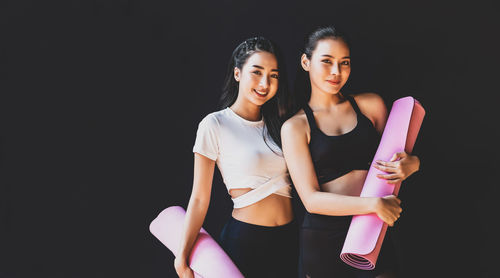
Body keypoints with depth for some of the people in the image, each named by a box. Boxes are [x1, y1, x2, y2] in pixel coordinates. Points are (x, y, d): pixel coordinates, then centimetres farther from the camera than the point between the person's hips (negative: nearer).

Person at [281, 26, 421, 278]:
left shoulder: (371, 104, 6)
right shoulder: (294, 126, -3)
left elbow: (396, 157, 17)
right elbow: (311, 199, -10)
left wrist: (411, 164, -7)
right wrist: (373, 204, -21)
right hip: (323, 239, -2)